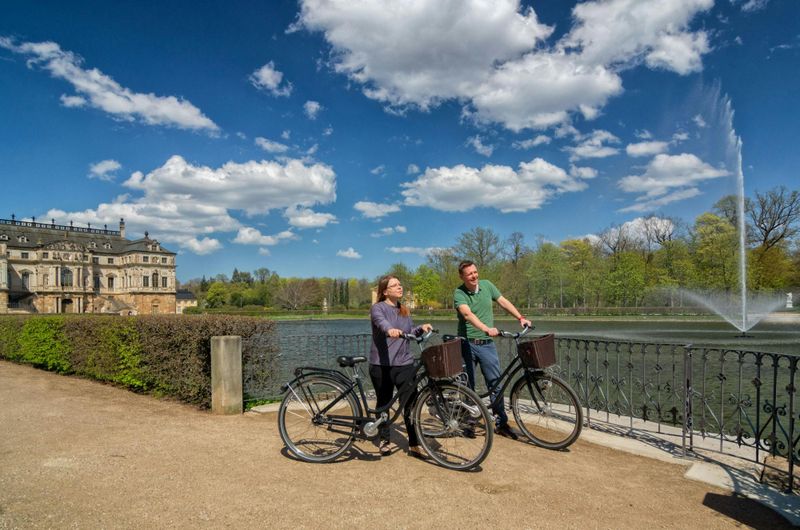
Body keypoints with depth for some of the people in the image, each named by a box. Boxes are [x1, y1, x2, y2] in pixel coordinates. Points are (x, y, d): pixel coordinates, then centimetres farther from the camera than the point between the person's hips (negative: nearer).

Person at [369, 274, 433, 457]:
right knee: (384, 403, 9)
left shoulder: (404, 310, 14)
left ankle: (414, 445, 5)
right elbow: (381, 321, -28)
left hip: (404, 363, 4)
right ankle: (384, 439, 27)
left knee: (411, 404, -4)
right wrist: (390, 329, -49)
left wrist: (421, 328, -1)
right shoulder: (378, 308, -5)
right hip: (381, 365, -4)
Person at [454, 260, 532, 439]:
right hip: (467, 343, -3)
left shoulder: (487, 285, 3)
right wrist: (486, 328, -42)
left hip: (487, 343, 3)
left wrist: (521, 318, -7)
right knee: (468, 385, 6)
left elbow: (503, 302, 5)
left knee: (495, 382, 0)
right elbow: (468, 314, -27)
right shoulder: (459, 293, -11)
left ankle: (501, 422, 10)